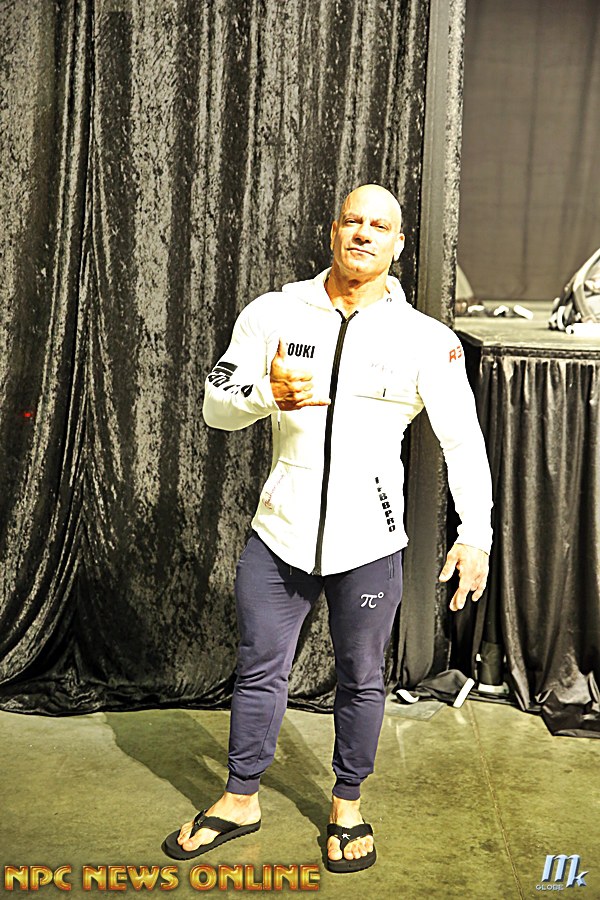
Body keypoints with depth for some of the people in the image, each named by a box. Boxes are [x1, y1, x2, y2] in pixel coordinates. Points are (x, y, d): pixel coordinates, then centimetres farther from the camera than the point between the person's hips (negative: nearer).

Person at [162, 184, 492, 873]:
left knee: (361, 680, 14)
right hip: (280, 532, 1)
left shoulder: (426, 339, -3)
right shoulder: (273, 314, 0)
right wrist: (268, 393, -21)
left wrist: (476, 534, -13)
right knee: (259, 670, 14)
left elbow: (464, 441, -4)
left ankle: (348, 805, 38)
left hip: (369, 541, -1)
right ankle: (240, 800, 35)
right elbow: (216, 407, 1)